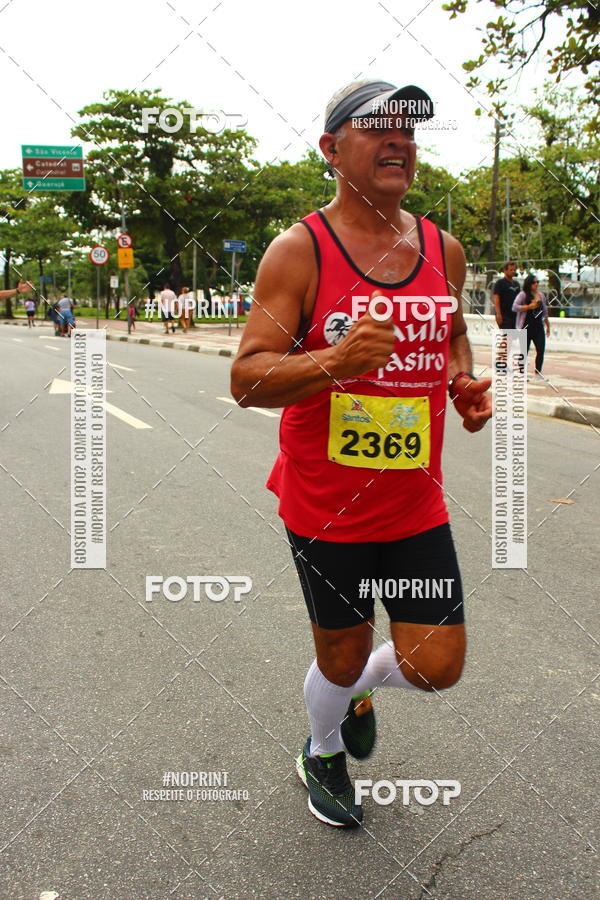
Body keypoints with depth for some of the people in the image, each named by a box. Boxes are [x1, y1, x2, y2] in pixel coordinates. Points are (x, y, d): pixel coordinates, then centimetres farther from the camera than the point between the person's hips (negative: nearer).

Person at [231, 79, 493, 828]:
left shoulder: (444, 251, 3)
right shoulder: (298, 252, -13)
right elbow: (246, 379, -17)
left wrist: (466, 384, -1)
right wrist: (334, 361, -34)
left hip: (417, 505, 4)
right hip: (326, 507, -4)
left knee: (436, 667, 4)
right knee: (340, 657, 13)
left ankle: (358, 687, 40)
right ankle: (323, 754, 47)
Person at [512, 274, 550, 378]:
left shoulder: (541, 295, 14)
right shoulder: (523, 295, -5)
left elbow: (545, 312, 22)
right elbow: (514, 307, -15)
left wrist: (548, 326, 24)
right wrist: (529, 306, -17)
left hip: (539, 327, 5)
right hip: (526, 327, -5)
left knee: (541, 350, -1)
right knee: (524, 351, -2)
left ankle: (538, 372, 10)